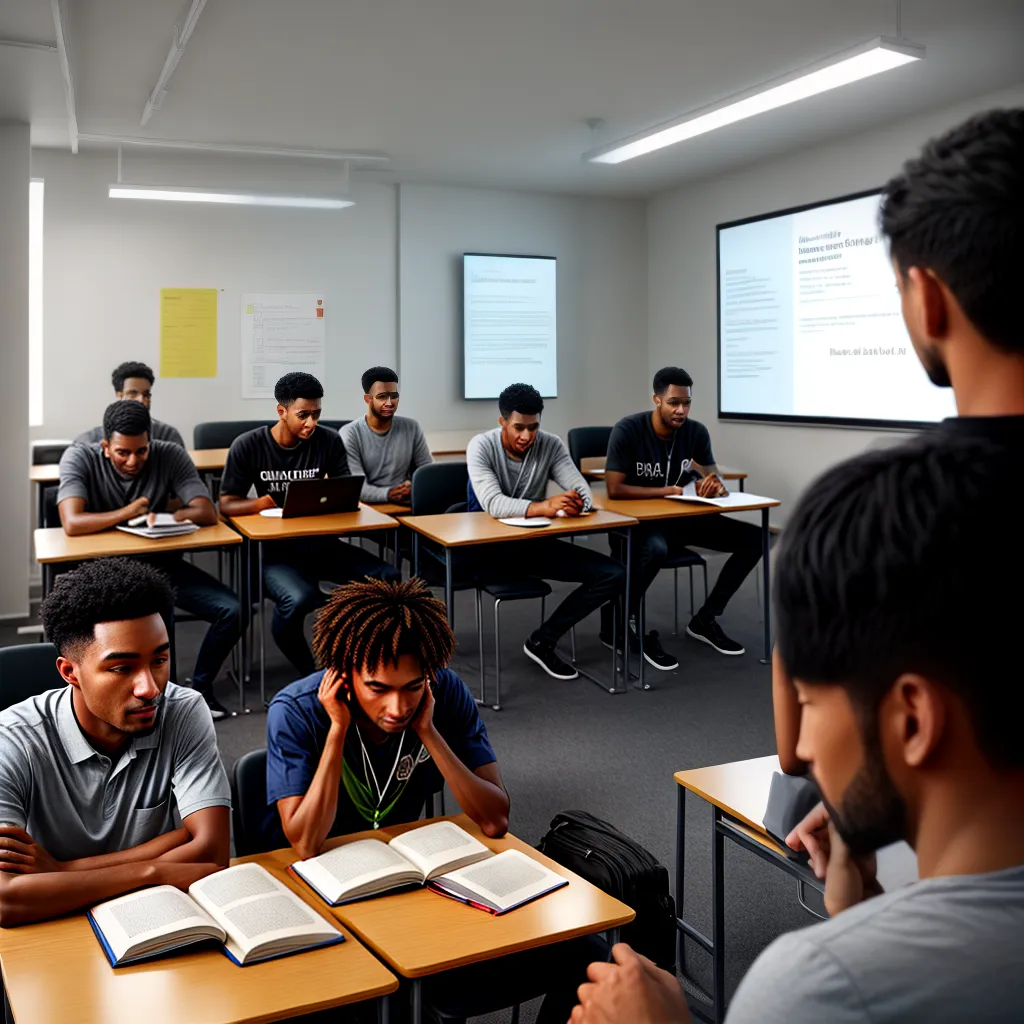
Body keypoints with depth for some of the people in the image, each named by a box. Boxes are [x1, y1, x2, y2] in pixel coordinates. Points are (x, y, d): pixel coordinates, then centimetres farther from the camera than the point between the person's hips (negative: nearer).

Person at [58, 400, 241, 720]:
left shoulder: (170, 455, -11)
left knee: (231, 610, -16)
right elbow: (72, 524, -29)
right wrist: (126, 512, -24)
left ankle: (201, 686, 10)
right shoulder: (79, 458, -15)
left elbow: (208, 513, -19)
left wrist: (160, 510, -25)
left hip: (162, 563, 2)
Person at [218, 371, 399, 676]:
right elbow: (227, 505, -4)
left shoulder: (329, 442, 2)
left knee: (388, 577, -21)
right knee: (298, 600, -36)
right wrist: (259, 504, -25)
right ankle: (310, 673, -7)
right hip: (276, 549, -3)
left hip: (322, 543, 3)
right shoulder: (247, 446, -4)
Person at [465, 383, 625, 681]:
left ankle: (542, 642, 0)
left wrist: (575, 503, -36)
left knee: (613, 574, -11)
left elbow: (584, 493, -11)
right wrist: (544, 506, -46)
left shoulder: (551, 445, -5)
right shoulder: (481, 446, -15)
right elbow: (492, 504, -30)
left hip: (534, 543, 4)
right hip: (488, 545, -4)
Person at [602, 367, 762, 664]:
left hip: (681, 518, 6)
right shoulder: (627, 430, -18)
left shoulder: (696, 432, -3)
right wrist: (670, 491, -23)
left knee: (753, 538, -7)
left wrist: (714, 484, -21)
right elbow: (614, 489, -23)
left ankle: (705, 619, 4)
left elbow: (714, 479, 5)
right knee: (656, 549, -42)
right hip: (637, 520, -6)